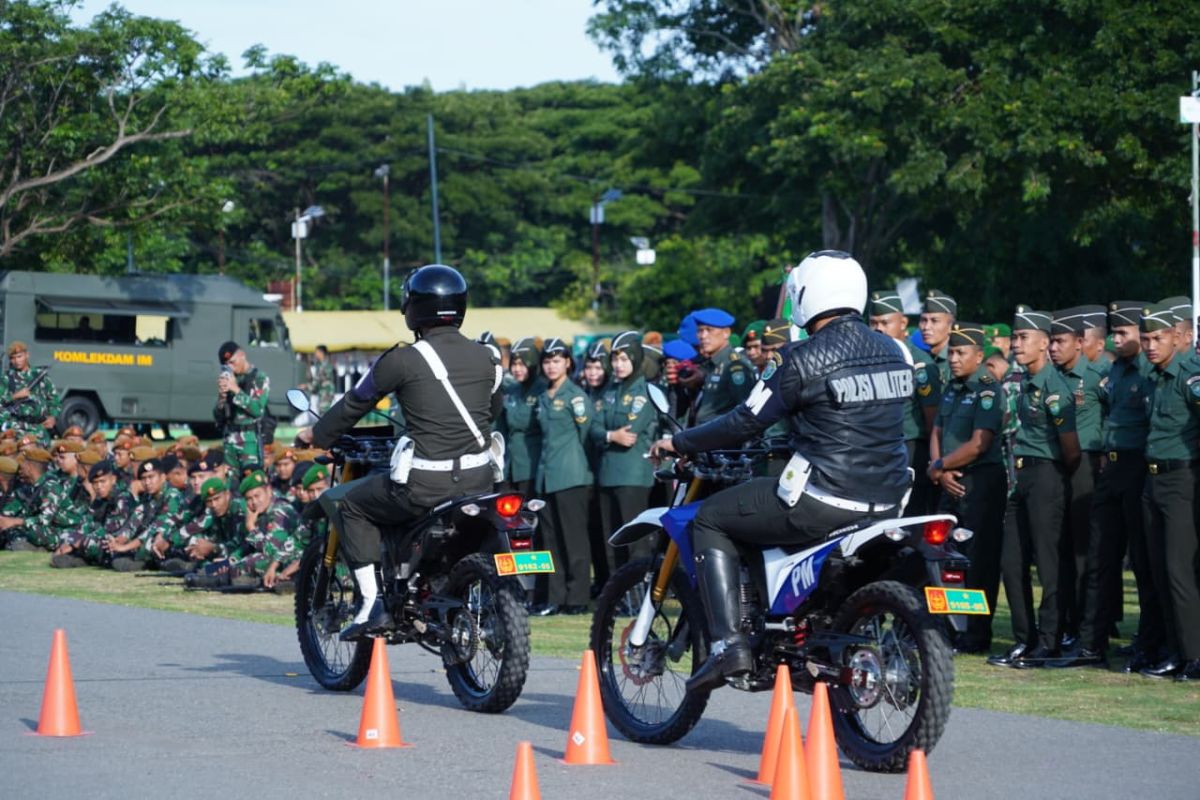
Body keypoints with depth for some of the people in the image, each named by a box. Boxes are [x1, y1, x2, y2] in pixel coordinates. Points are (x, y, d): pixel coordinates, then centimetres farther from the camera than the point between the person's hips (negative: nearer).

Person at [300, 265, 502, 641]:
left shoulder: (403, 360, -7)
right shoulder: (485, 358, 8)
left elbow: (356, 401, 5)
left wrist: (318, 435, 22)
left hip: (425, 485, -6)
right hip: (479, 481, 6)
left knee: (353, 505, 15)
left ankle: (372, 604, 5)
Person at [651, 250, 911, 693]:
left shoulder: (805, 359, -12)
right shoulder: (892, 353, 10)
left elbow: (745, 424, -9)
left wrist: (679, 442, 5)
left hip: (823, 499, -8)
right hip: (887, 501, 8)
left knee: (709, 521, 9)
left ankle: (728, 643, -5)